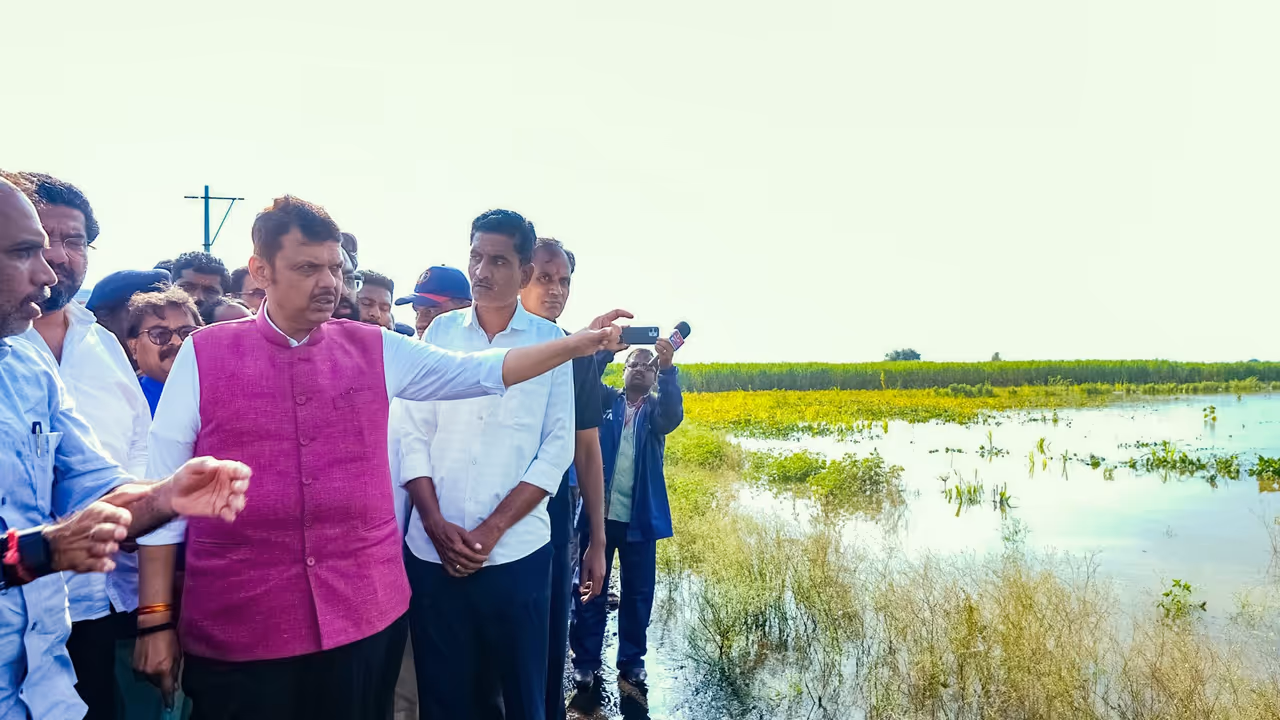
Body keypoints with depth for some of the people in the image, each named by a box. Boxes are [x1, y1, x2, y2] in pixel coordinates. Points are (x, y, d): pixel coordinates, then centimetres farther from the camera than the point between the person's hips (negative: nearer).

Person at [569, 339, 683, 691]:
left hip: (640, 518, 1)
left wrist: (668, 369, -33)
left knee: (638, 592, 10)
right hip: (599, 512, -1)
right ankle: (585, 659, 20)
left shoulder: (656, 409, 4)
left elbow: (673, 415, -18)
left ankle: (632, 660, 26)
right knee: (590, 588, 7)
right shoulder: (606, 401, 5)